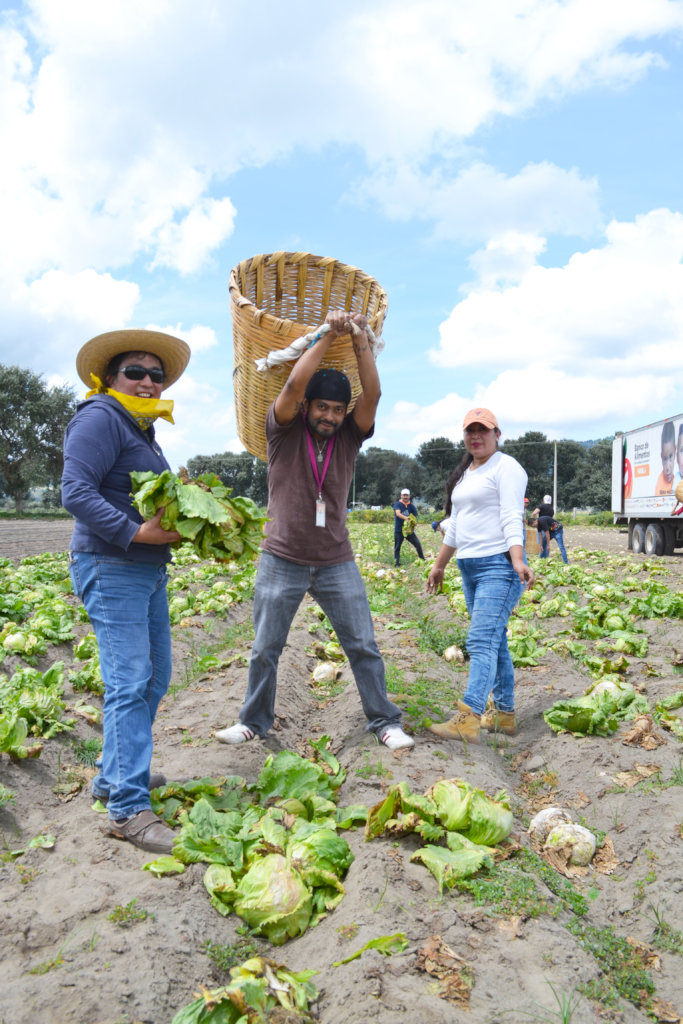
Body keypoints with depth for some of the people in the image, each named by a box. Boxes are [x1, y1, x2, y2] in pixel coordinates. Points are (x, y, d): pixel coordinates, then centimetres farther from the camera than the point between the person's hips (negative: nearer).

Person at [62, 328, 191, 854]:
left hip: (148, 571, 10)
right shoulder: (100, 419, -10)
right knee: (129, 683, -11)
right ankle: (128, 809, -4)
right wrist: (137, 532, -26)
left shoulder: (142, 431, 19)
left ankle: (113, 776, 29)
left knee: (154, 678, 15)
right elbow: (76, 492, -20)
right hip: (110, 569, -10)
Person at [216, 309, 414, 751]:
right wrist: (329, 335, -21)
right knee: (265, 649, 10)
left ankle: (385, 721, 20)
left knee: (363, 646, 5)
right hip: (282, 561, -1)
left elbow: (373, 394, -14)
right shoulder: (285, 431, -5)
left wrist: (360, 340, -20)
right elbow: (293, 386, -22)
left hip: (337, 562, 2)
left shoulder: (349, 436, 2)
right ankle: (255, 721, 29)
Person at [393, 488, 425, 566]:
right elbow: (398, 513, -22)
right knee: (397, 546, 0)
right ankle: (396, 562, 9)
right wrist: (405, 518, -40)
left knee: (418, 544, -4)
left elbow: (415, 516, 5)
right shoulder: (398, 504, -3)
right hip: (399, 530, -3)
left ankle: (422, 560, 8)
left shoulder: (411, 506, 7)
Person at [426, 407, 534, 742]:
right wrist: (439, 564, 26)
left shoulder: (505, 467, -5)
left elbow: (512, 518, -16)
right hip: (469, 566, 9)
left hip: (499, 566, -9)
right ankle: (504, 715, 19)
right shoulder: (464, 474, 21)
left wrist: (518, 560, -29)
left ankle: (468, 720, -23)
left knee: (481, 641, -17)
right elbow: (455, 525, 25)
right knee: (495, 642, 12)